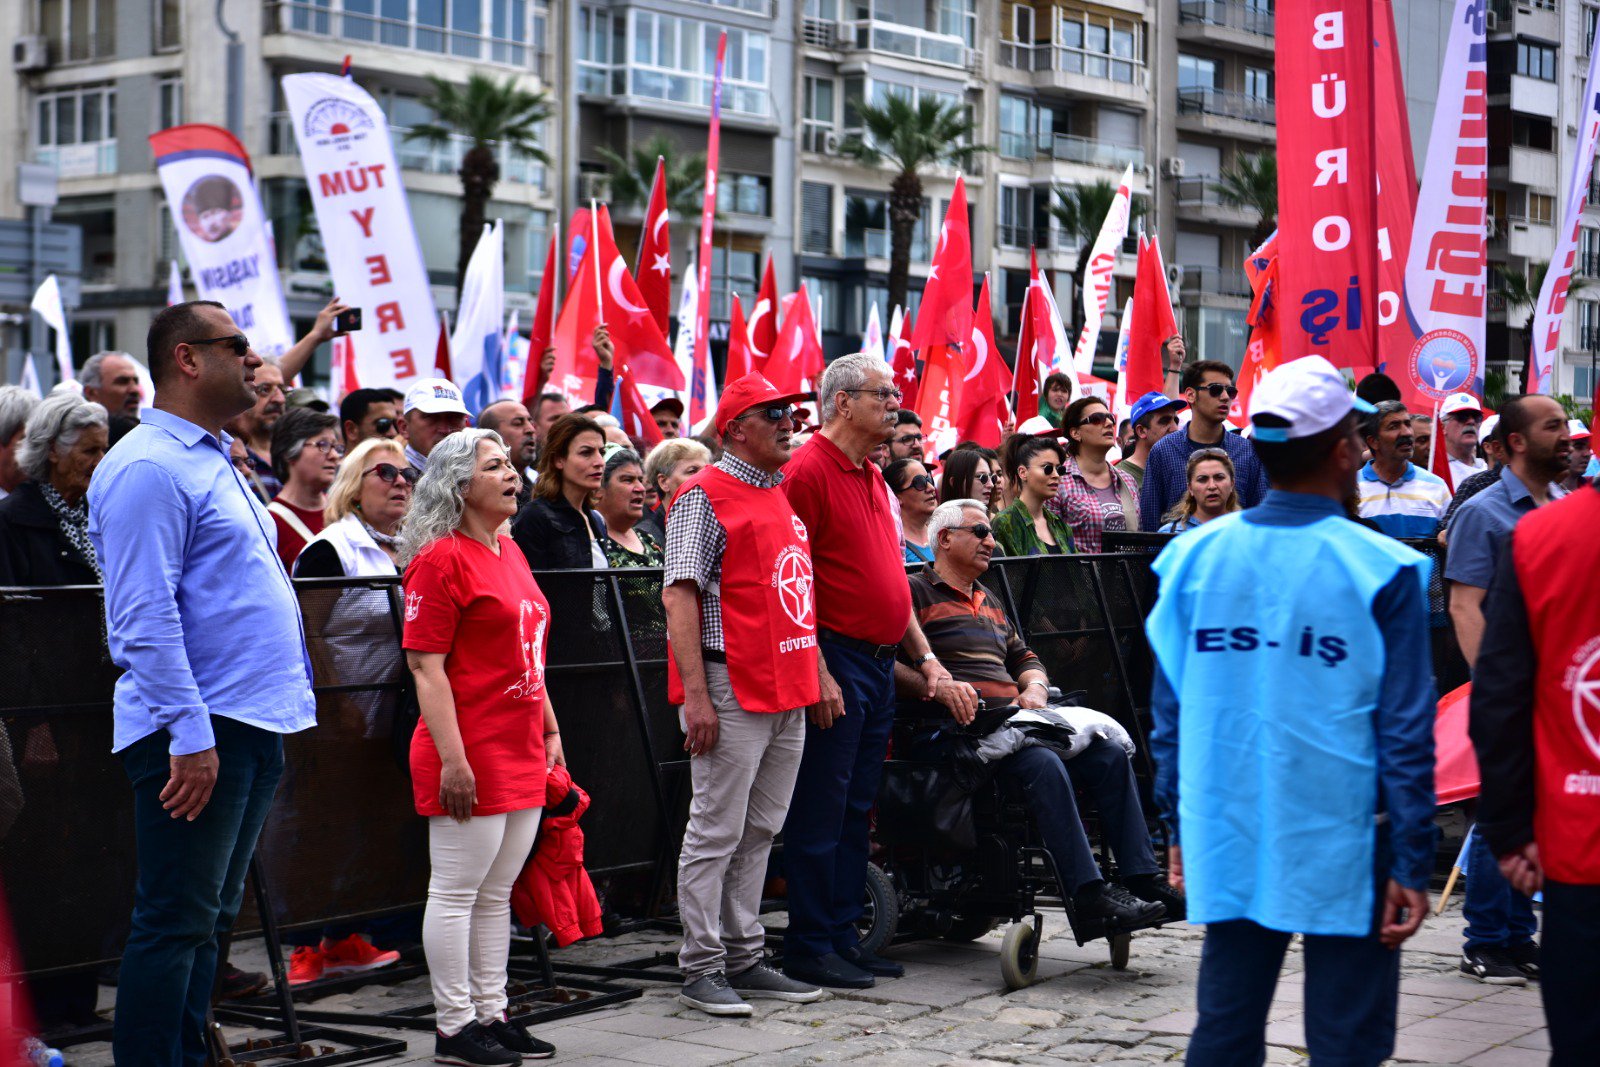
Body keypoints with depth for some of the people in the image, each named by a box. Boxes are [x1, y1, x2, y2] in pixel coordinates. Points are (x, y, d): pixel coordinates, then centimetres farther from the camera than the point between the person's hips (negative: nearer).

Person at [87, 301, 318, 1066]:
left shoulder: (213, 461, 19)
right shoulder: (149, 468, -13)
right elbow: (147, 617, -20)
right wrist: (190, 736, -23)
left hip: (253, 724, 10)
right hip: (199, 734, -10)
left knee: (210, 917, 14)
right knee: (176, 920, -6)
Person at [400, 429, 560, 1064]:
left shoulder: (509, 552, 15)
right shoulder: (441, 560, -12)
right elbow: (426, 666, -16)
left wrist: (550, 731, 20)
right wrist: (453, 759, -20)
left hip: (522, 753, 9)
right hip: (472, 757, -9)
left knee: (497, 893, 14)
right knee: (456, 893, 0)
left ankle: (491, 1013, 23)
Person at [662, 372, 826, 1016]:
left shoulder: (787, 495, 17)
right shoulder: (705, 496, -8)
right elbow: (679, 596, -14)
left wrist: (813, 675, 18)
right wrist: (696, 694, -20)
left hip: (789, 688, 8)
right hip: (732, 687, -8)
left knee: (760, 830, 12)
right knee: (717, 830, -3)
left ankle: (744, 958, 19)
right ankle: (702, 969, 3)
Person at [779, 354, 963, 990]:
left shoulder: (872, 478, 17)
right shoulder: (809, 470, -11)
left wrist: (924, 656, 17)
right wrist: (818, 672, -19)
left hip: (881, 664, 9)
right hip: (837, 662, -9)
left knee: (856, 810, 12)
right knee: (820, 811, -3)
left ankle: (843, 935, 19)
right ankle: (809, 948, 2)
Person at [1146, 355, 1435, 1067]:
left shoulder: (1194, 557, 2)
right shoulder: (1380, 570, -9)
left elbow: (1168, 711, 8)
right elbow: (1405, 733, -8)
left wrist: (1179, 825, 16)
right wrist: (1412, 861, -3)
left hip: (1228, 840, 4)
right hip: (1343, 848, -4)